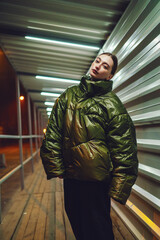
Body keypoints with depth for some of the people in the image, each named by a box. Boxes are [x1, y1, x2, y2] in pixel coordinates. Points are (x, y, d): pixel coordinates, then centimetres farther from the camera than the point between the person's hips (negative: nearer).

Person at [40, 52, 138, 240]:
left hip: (96, 178, -5)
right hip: (70, 174, 5)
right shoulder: (69, 95, 5)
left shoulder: (112, 104, -7)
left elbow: (124, 150, -8)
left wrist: (118, 188, -9)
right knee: (76, 222, 26)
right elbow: (53, 131, 2)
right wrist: (55, 166, -2)